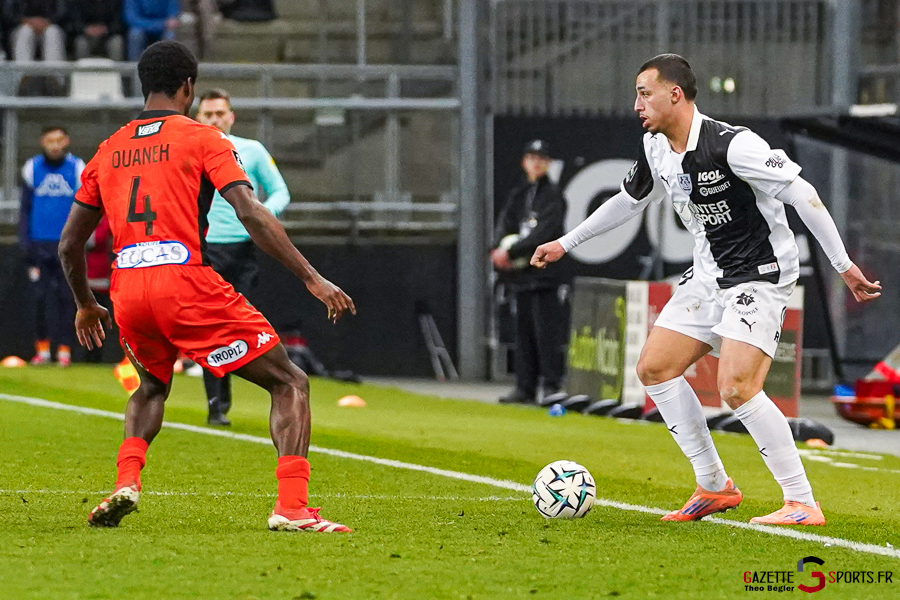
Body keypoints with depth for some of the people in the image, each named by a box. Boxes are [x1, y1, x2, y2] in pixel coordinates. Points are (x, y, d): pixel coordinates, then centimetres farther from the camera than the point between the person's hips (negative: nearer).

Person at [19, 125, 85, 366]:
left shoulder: (77, 168, 2)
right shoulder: (32, 168, 5)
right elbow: (25, 208, 10)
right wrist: (25, 242, 3)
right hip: (39, 244, 1)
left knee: (65, 297, -1)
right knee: (40, 297, -1)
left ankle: (64, 349, 3)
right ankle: (42, 349, 6)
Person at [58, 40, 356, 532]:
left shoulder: (109, 150, 18)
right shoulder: (202, 139, 4)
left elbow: (69, 244, 21)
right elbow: (251, 214, -9)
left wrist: (85, 305, 37)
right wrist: (312, 279, -10)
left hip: (128, 292, 5)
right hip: (187, 284, -5)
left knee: (151, 387, 34)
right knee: (290, 383, 4)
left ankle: (125, 482, 8)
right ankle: (291, 506, -14)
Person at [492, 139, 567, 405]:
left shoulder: (552, 195, -3)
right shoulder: (518, 194, 19)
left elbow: (543, 233, -14)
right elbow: (504, 225, 11)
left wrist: (512, 251, -18)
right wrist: (499, 249, -9)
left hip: (543, 271, -7)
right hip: (521, 273, 7)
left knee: (546, 330, -10)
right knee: (524, 331, 9)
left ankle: (551, 386, -9)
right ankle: (526, 387, 13)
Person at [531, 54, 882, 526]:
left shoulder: (731, 145, -23)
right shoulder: (655, 150, 4)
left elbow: (802, 194, -22)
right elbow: (629, 200, 24)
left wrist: (844, 266, -23)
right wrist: (566, 243, 30)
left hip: (761, 275, -9)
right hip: (708, 276, 9)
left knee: (736, 388, -22)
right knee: (654, 368, 3)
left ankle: (803, 503, -13)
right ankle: (714, 486, 12)